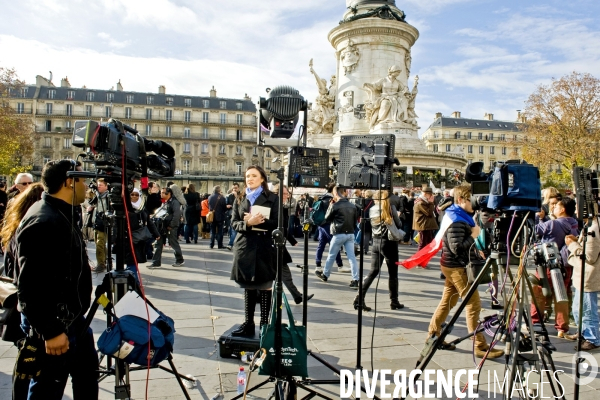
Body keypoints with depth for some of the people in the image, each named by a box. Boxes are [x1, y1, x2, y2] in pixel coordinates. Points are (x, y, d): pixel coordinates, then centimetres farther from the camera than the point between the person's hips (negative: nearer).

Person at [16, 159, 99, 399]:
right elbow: (31, 287, -27)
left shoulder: (63, 215, 8)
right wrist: (50, 331, -23)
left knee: (87, 374, 22)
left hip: (73, 319, 10)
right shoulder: (42, 222, -24)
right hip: (53, 327, -10)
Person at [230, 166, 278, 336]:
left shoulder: (272, 198, 1)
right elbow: (234, 223, 5)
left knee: (265, 287, 0)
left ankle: (264, 325, 8)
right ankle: (248, 324, 20)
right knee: (248, 287, 11)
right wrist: (248, 223, -14)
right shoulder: (241, 199, 13)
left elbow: (277, 223, -7)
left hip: (265, 248, -4)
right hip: (245, 247, 4)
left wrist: (259, 221, -19)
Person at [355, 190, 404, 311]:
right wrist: (397, 217, 18)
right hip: (389, 242, -4)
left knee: (373, 272, 7)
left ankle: (360, 298, -2)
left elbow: (371, 225, 8)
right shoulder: (390, 208, -7)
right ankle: (394, 301, 18)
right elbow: (399, 224, -1)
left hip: (376, 242, 4)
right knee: (393, 273, 9)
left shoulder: (372, 210, 5)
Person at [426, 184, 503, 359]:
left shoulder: (461, 217, 14)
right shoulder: (456, 220, -18)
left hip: (455, 266, 10)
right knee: (473, 304, -7)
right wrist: (473, 236, -18)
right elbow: (457, 248, -25)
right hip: (457, 267, -10)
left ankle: (433, 335, 21)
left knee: (447, 302, 14)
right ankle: (480, 346, -3)